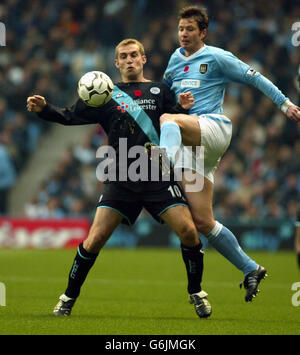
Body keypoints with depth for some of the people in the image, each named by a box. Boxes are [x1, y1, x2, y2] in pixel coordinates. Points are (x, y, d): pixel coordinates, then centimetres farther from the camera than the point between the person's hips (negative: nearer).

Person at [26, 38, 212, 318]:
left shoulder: (159, 91, 13)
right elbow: (70, 117, 7)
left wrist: (183, 108, -13)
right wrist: (44, 109, -11)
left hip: (158, 177, 0)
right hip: (120, 179, 0)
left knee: (189, 232, -14)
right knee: (94, 240, -10)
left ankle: (196, 293, 9)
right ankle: (69, 297, 10)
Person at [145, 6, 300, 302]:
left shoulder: (216, 57, 4)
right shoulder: (176, 59, 21)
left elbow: (254, 78, 5)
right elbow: (163, 90, 39)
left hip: (213, 126, -6)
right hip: (189, 144, 6)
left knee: (168, 120, -37)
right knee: (202, 222, -4)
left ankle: (166, 154, -72)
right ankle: (250, 269, 7)